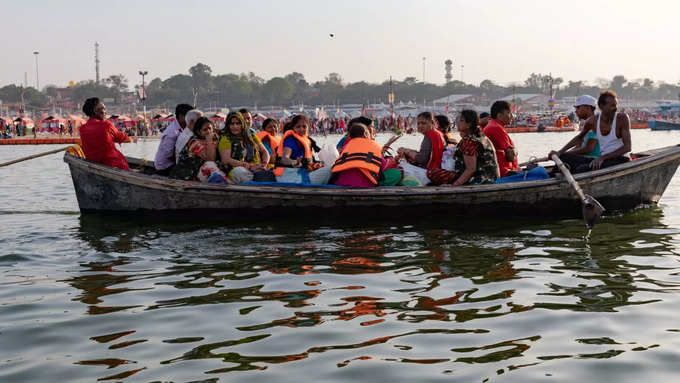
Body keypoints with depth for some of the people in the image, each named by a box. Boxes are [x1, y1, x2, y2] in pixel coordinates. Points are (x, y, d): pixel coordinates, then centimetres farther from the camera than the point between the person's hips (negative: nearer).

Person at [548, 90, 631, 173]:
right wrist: (560, 152, 15)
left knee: (582, 169, -31)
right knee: (563, 157, -11)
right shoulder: (593, 120, 4)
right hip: (602, 160, 6)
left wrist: (602, 158, -23)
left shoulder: (622, 118, -9)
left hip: (620, 160, -6)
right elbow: (579, 138, 24)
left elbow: (627, 147, -15)